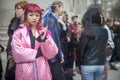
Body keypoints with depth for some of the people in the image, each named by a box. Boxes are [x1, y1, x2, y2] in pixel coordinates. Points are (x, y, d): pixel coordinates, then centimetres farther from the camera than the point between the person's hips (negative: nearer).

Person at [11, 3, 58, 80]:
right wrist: (38, 53, -5)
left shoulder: (44, 32, 7)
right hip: (25, 72, -2)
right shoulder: (18, 32, 2)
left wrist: (44, 39, -15)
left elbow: (52, 53, -1)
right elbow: (17, 52, -11)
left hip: (42, 71, 2)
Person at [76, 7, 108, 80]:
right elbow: (103, 48, 9)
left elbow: (80, 50, -9)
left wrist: (79, 64, 2)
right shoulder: (104, 31, -1)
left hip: (87, 65, -4)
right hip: (100, 65, 4)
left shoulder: (87, 32, -14)